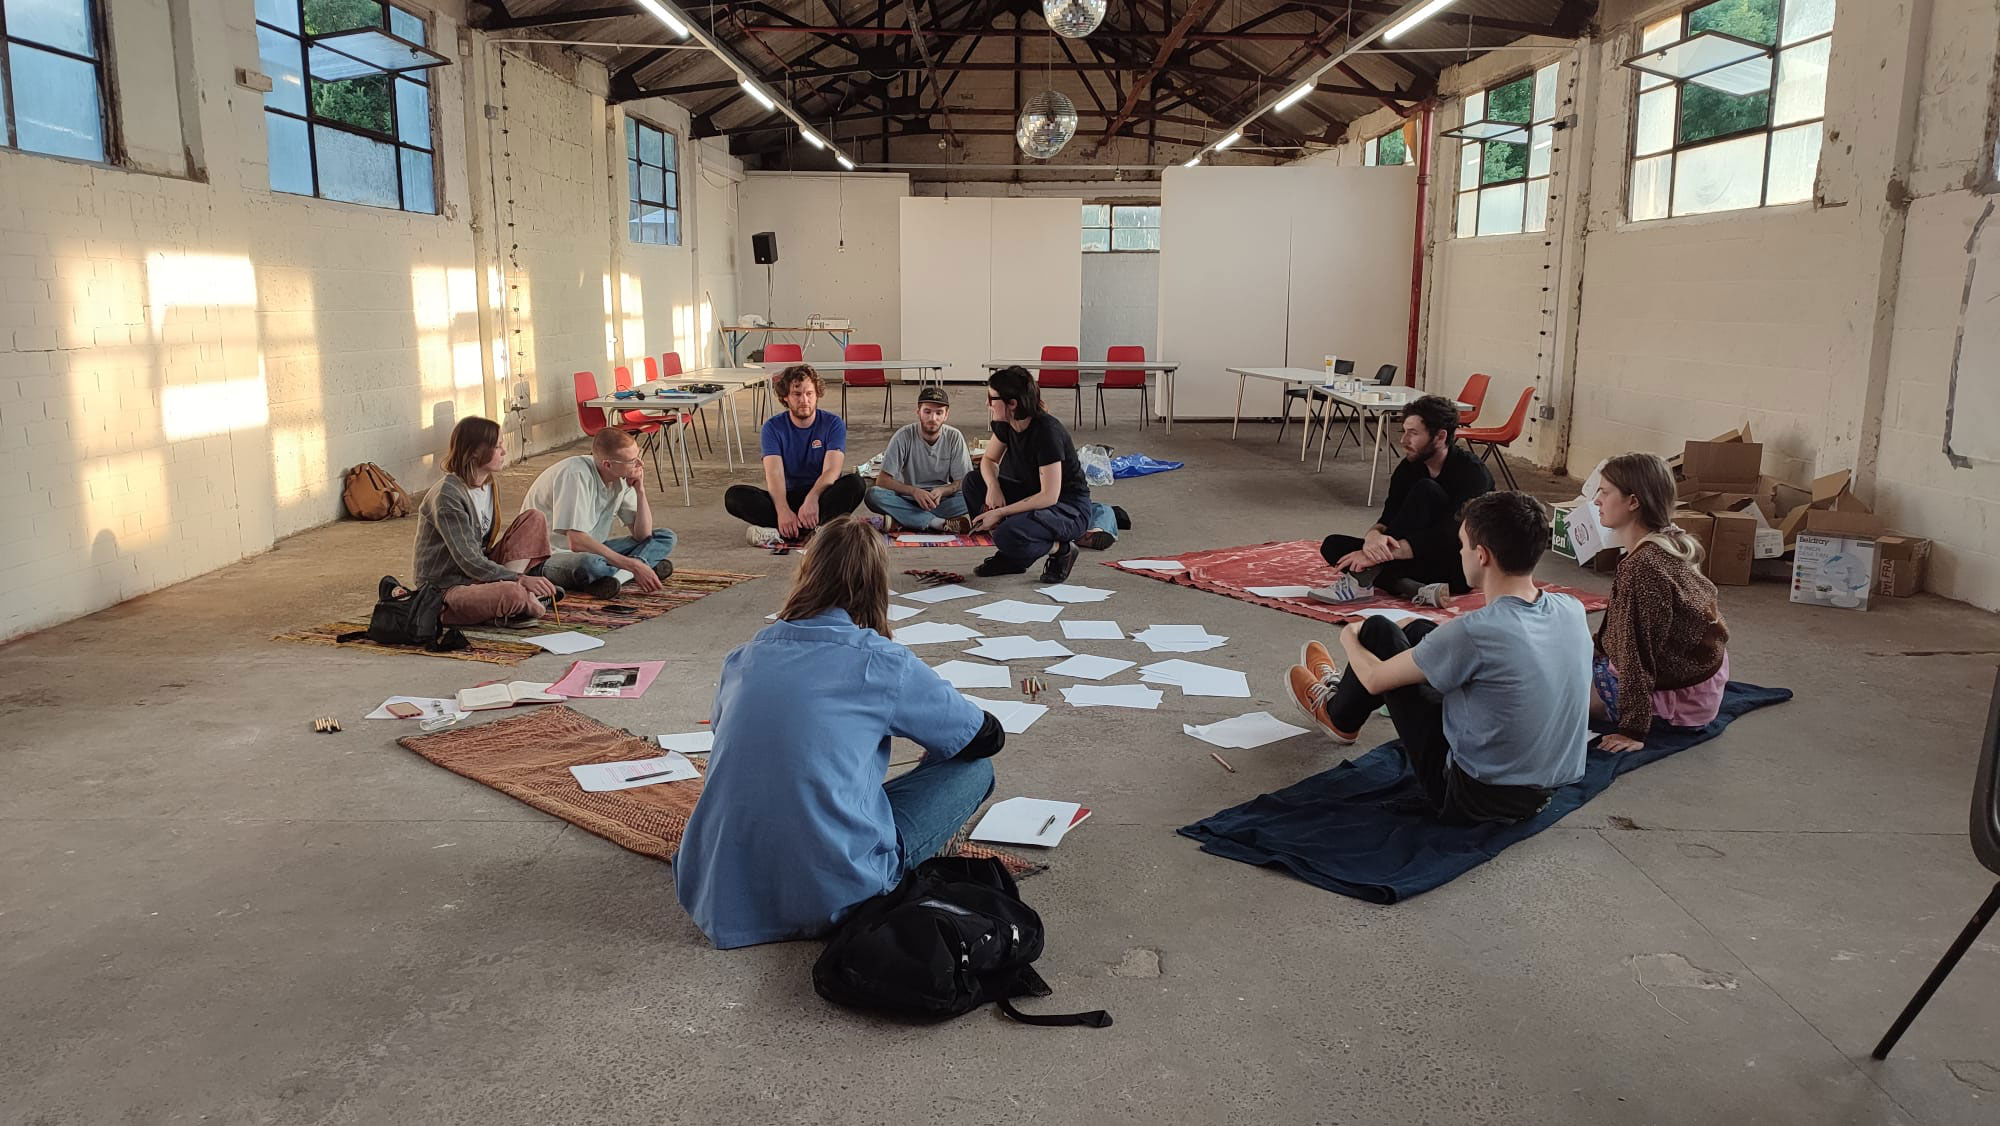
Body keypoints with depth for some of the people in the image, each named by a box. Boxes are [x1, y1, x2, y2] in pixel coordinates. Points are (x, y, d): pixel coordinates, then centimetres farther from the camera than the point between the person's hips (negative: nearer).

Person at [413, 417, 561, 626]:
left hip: (479, 575, 9)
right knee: (512, 593, -40)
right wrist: (520, 579, -31)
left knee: (533, 520, -2)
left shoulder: (491, 486, 8)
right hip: (445, 591, -9)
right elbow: (469, 561, -24)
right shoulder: (447, 496, -19)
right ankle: (529, 604, -3)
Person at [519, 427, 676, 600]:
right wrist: (633, 565, -33)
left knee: (665, 537, -3)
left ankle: (616, 576, -24)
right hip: (549, 558, -8)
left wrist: (640, 491, -14)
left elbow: (642, 535, 0)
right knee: (587, 562, -44)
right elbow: (576, 542, -32)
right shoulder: (576, 475, -25)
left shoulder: (623, 478, -3)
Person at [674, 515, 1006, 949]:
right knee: (973, 767, 8)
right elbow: (988, 737, 7)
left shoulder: (745, 657, 7)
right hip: (829, 897, -6)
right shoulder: (882, 662, -6)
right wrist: (934, 754, 31)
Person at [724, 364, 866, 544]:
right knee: (734, 496, -23)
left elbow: (831, 470, -16)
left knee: (855, 484, -31)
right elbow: (774, 473, -15)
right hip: (787, 496, 1)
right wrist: (783, 510, -35)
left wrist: (812, 498, -37)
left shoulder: (833, 423, -2)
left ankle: (780, 531, -39)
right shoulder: (773, 427, -1)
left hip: (821, 495, -1)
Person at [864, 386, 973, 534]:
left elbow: (963, 482, -1)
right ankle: (940, 523, -34)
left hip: (941, 502, 1)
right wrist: (913, 491, -25)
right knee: (873, 495, -30)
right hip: (908, 502, -1)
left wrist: (942, 490, -22)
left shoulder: (954, 437, -3)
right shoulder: (904, 436, -7)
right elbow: (882, 480, -10)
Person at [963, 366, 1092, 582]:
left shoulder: (1047, 432, -28)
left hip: (1071, 509, -9)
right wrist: (993, 487, -12)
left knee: (1008, 536, -33)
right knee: (974, 481, -3)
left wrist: (1000, 513, -25)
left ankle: (1060, 549, -3)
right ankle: (1009, 557, 2)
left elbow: (1049, 496, -28)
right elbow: (989, 460, 11)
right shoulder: (1005, 424, -5)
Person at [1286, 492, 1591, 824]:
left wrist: (1349, 639, 9)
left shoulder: (1476, 632, -29)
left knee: (1378, 631, 3)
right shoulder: (1573, 610, -10)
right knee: (1418, 630, 20)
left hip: (1470, 799, -7)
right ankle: (1346, 691, 49)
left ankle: (1338, 716, 33)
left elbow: (1375, 679, -13)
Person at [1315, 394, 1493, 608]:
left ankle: (1363, 581, -33)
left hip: (1461, 567, -7)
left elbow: (1449, 539, -28)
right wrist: (1373, 536, -31)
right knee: (1333, 545, -9)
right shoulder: (1409, 468, 2)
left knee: (1426, 491, -29)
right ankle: (1415, 590, -28)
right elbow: (1386, 520, -4)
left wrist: (1382, 553, -36)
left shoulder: (1472, 473, -17)